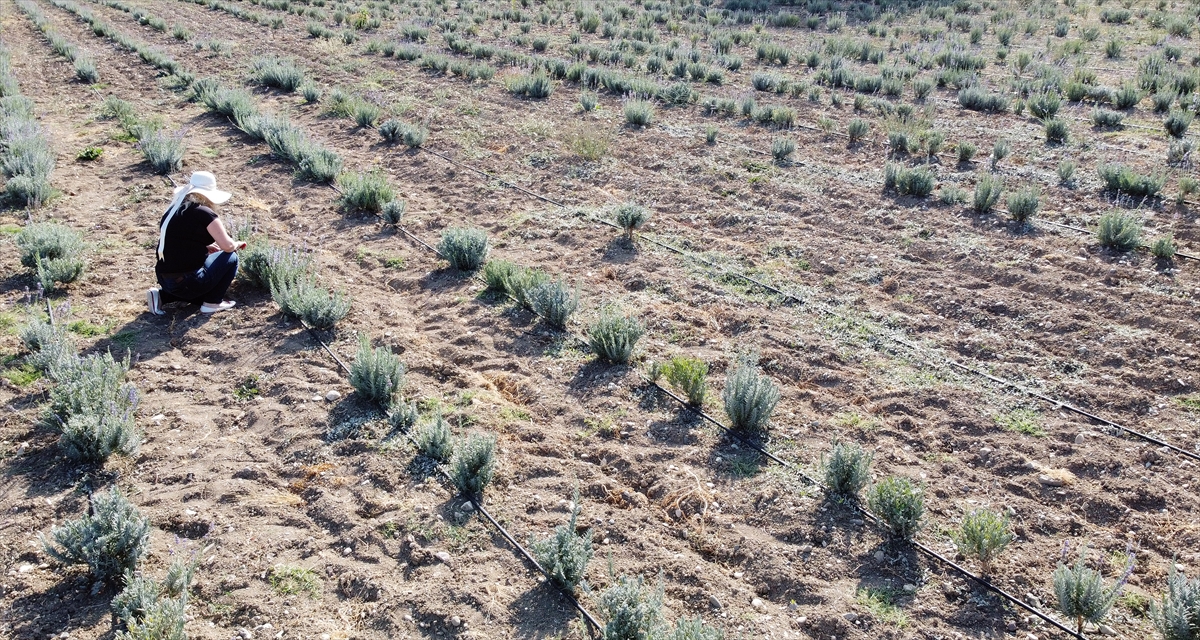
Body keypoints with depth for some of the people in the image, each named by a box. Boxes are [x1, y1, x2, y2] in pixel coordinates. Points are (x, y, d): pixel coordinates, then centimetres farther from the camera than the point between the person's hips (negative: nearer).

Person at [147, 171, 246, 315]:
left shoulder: (171, 210, 12)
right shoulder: (204, 213, -10)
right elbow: (228, 246, -9)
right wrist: (237, 244, 13)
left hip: (164, 280, 8)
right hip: (188, 281, -7)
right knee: (231, 258, 11)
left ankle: (162, 295, 16)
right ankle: (212, 302, 9)